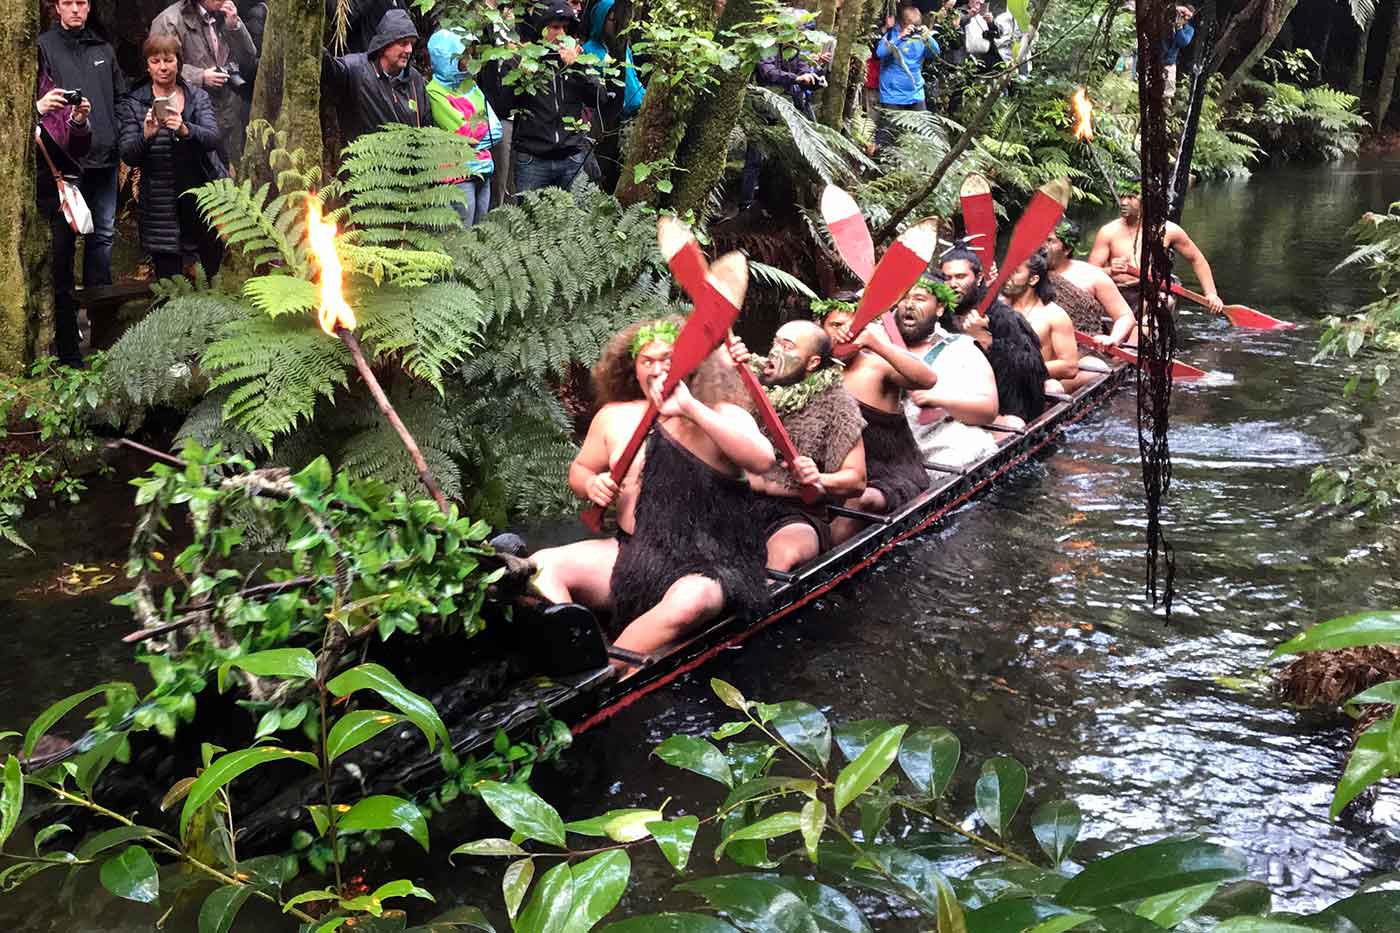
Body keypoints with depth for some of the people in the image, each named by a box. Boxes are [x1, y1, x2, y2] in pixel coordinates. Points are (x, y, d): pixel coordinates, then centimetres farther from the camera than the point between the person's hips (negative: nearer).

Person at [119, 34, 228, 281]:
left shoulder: (197, 96, 5)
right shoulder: (134, 103, 2)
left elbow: (212, 138, -12)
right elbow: (128, 157, -6)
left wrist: (185, 130, -33)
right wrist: (146, 136, -27)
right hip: (161, 203, -1)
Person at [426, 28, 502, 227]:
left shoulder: (468, 83, 13)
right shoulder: (434, 92, -7)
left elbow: (496, 131, 8)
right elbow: (465, 132, -15)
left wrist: (473, 128, -8)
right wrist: (484, 122, 1)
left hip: (483, 168, 7)